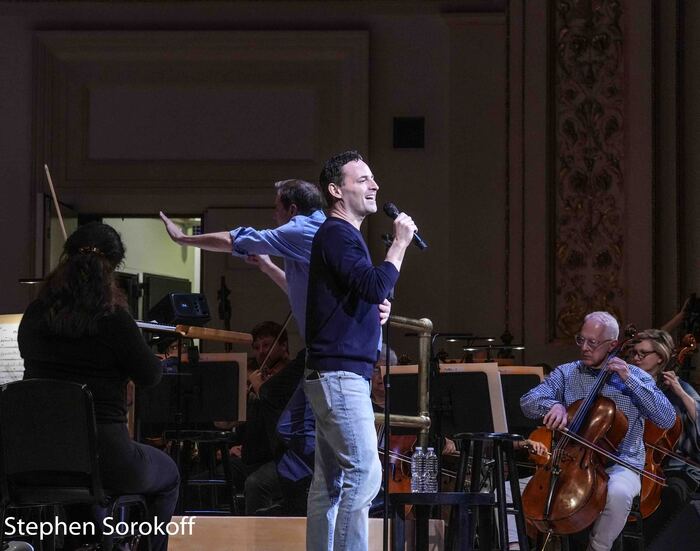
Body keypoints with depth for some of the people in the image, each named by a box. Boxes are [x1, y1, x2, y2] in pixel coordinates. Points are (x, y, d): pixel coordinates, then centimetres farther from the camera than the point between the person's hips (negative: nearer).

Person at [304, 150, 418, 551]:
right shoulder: (337, 234, -10)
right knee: (364, 472, -15)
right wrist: (400, 243, -12)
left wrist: (375, 310, 10)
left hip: (333, 374, 10)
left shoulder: (343, 235, 21)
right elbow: (375, 286, -23)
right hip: (340, 372, -10)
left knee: (331, 480, 8)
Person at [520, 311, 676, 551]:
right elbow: (528, 401, -2)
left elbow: (668, 419, -7)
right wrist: (553, 405, -25)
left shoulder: (634, 376, 4)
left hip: (619, 464, -2)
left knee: (618, 494, -36)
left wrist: (630, 381, -13)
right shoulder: (566, 373, 9)